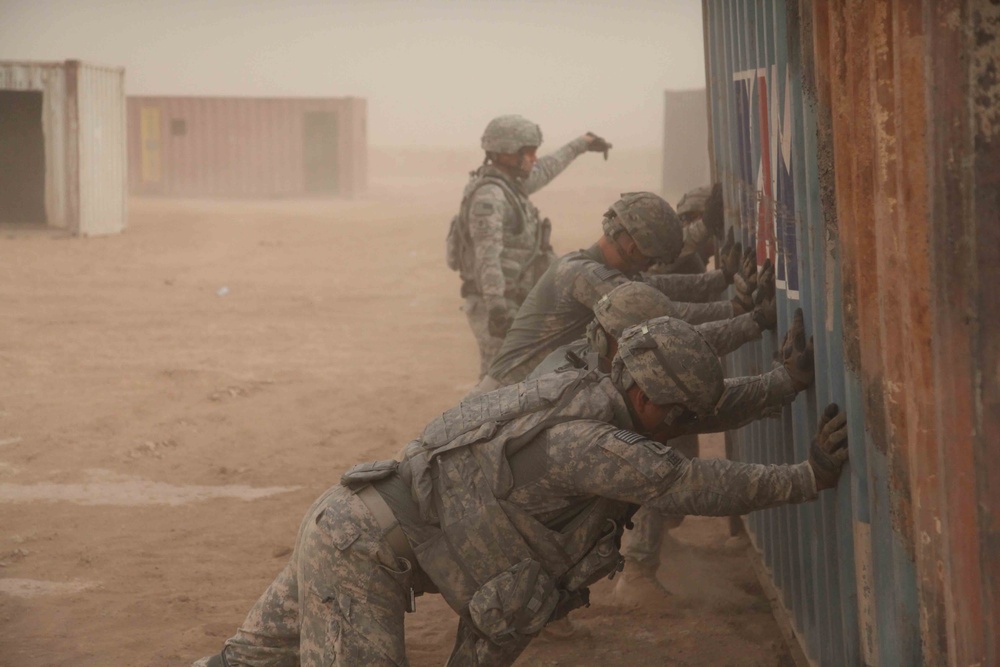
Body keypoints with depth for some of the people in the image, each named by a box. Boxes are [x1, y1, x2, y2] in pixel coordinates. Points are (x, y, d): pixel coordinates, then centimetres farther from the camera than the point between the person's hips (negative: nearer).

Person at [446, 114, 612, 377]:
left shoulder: (506, 185, 11)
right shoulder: (488, 195, -19)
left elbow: (543, 172, 31)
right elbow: (487, 254, -29)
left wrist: (581, 144, 45)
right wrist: (496, 307, -39)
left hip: (510, 303, 10)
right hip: (498, 305, -10)